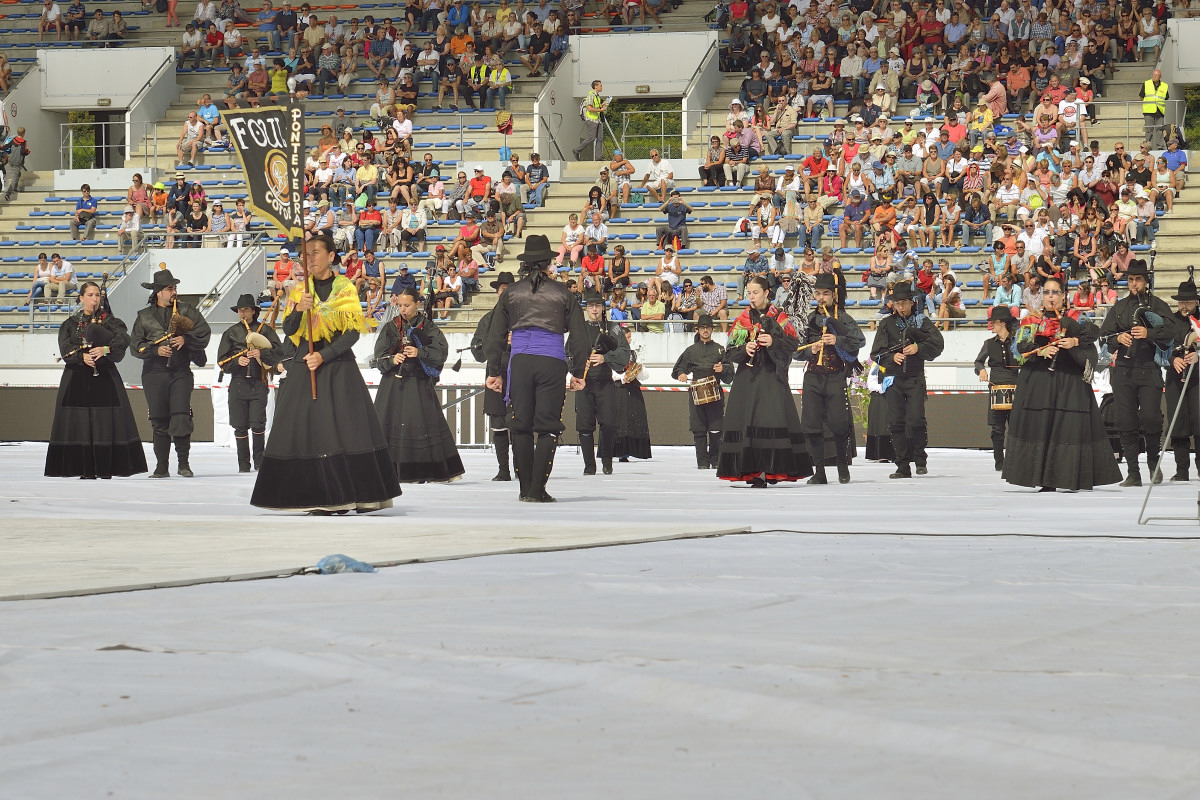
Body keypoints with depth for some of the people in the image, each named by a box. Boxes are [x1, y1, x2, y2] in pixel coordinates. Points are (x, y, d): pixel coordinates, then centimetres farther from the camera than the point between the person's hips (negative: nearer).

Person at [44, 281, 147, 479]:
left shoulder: (109, 320, 8)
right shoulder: (70, 324, 12)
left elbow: (123, 339, -9)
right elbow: (65, 348, -1)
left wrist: (105, 349, -26)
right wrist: (82, 356, -19)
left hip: (105, 376, -1)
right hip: (77, 379, 1)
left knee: (106, 422, -7)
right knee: (81, 423, -4)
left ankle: (105, 469, -5)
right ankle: (86, 469, -2)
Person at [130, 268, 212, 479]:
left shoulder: (187, 311, 8)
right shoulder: (144, 316, 10)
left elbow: (204, 332, 0)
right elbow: (136, 344, 5)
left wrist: (185, 339, -15)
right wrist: (156, 350, -11)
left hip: (181, 372, -1)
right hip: (154, 373, 1)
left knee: (181, 415, -12)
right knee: (159, 420, 3)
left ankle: (183, 463, -2)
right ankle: (162, 467, 8)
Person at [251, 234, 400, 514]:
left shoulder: (346, 290, 3)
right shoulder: (299, 291, 11)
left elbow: (353, 332, -4)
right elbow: (287, 330, 4)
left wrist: (324, 356, -15)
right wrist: (298, 310, -16)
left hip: (339, 366, -2)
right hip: (305, 365, 2)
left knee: (345, 426, -8)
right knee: (308, 429, -6)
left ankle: (346, 496, -5)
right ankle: (319, 498, -6)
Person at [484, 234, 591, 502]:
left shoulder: (511, 294, 9)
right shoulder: (562, 294, 5)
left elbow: (494, 337, 9)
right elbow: (579, 336, 6)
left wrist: (494, 372, 16)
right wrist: (578, 372, 14)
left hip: (519, 360, 1)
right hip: (552, 362, -1)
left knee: (520, 427, 9)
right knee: (548, 427, 1)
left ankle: (526, 488, 10)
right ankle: (537, 489, -6)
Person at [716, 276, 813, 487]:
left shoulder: (780, 318, 7)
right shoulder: (742, 320, 13)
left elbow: (793, 345, 0)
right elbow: (730, 352, 9)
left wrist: (774, 342, -15)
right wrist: (744, 349, -11)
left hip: (772, 375, -2)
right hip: (748, 376, 2)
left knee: (774, 419, -13)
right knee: (748, 420, -6)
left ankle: (773, 469, -13)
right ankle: (754, 471, -5)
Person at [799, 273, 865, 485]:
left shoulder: (842, 318, 3)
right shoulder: (809, 319, 11)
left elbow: (860, 340, -9)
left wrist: (838, 340, -22)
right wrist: (809, 351, -9)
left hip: (835, 377, -3)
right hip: (812, 377, 3)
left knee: (839, 424, -7)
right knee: (811, 426, -1)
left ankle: (843, 467, 14)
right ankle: (819, 472, 6)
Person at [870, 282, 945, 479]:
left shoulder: (921, 322, 7)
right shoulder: (887, 324, 11)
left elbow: (938, 344, -3)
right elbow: (877, 352, 7)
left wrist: (919, 347, -19)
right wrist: (892, 357, -12)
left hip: (915, 378, -2)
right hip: (893, 378, 2)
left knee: (916, 421, -13)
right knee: (896, 423, -1)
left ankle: (920, 459, 6)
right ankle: (903, 467, 4)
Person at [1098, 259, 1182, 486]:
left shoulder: (1158, 305, 6)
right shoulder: (1119, 307, 17)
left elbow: (1173, 331, -7)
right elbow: (1104, 334, 12)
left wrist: (1149, 333, -22)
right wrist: (1118, 338, -10)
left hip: (1149, 370, -3)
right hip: (1123, 371, 3)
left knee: (1151, 418, -11)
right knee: (1126, 422, 0)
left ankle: (1153, 462, 14)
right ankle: (1133, 473, 5)